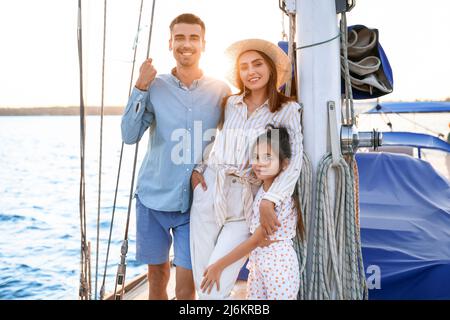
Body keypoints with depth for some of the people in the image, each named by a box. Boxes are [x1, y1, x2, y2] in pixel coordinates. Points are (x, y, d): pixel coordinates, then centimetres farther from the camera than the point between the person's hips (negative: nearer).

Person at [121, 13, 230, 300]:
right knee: (157, 278, 15)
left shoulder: (221, 90, 0)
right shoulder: (155, 86, -1)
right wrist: (140, 87, -15)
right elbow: (130, 136, -9)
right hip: (154, 197, 1)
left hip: (196, 201, -1)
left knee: (186, 289, -3)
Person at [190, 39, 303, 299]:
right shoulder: (229, 104, 8)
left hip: (246, 203, -3)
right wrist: (197, 168, 6)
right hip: (208, 194, 4)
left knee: (215, 288, -7)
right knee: (202, 285, 7)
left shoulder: (287, 110, -3)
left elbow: (294, 162, -14)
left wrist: (269, 201, -25)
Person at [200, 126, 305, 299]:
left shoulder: (282, 197, -21)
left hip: (279, 267, -7)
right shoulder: (260, 189, 3)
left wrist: (219, 266, -16)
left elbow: (256, 240, -20)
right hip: (258, 263, 8)